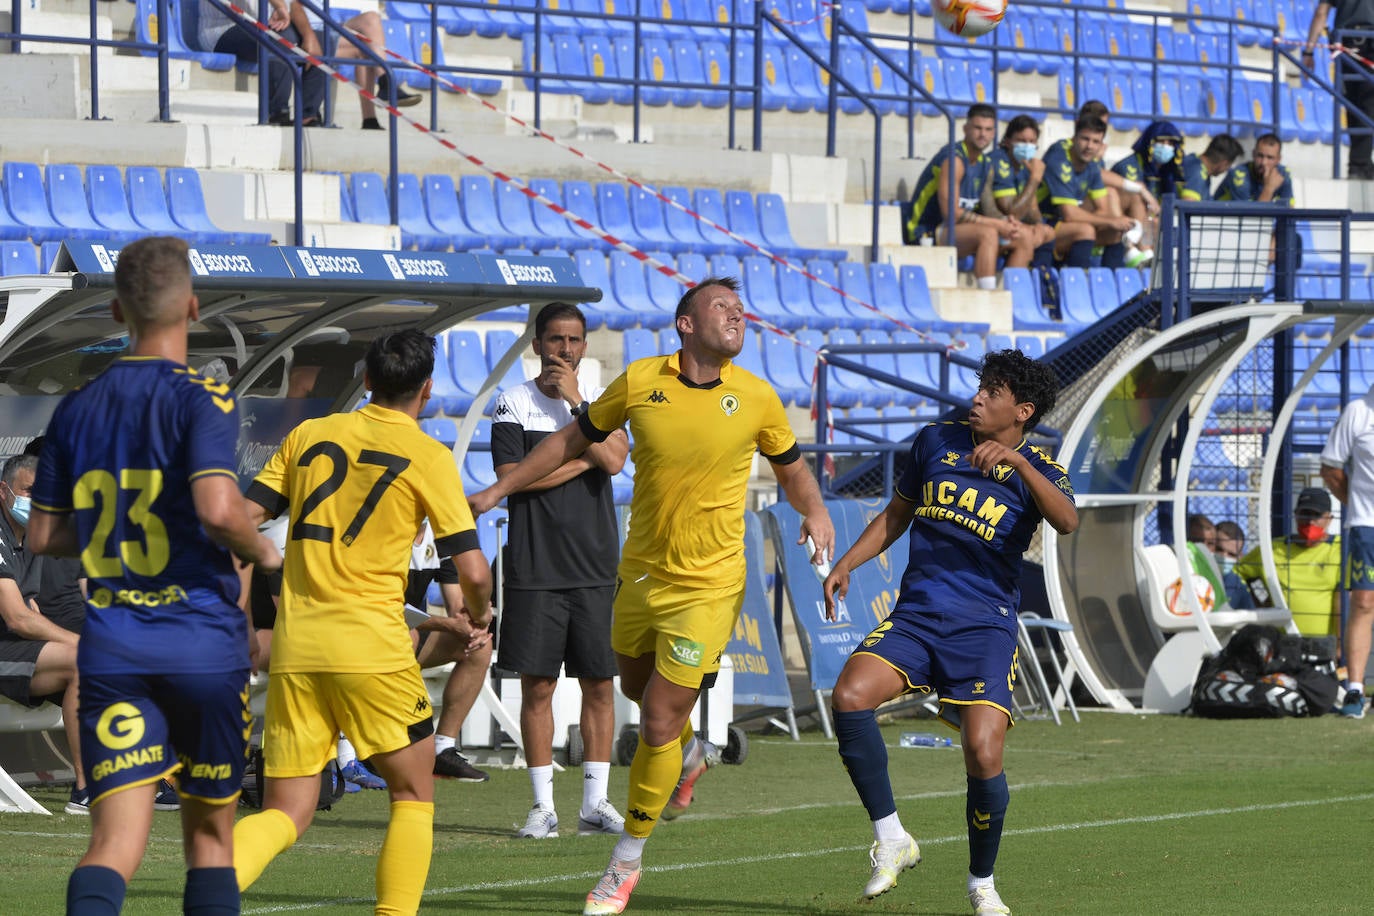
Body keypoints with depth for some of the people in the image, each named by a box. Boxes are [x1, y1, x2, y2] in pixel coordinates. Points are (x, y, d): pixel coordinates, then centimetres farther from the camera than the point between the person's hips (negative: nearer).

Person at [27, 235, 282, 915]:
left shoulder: (76, 409, 9)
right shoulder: (200, 398, -7)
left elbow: (42, 535, 14)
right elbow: (217, 507, -23)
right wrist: (261, 551, -2)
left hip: (111, 649, 3)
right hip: (203, 640, -3)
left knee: (115, 840, -8)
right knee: (209, 833, 15)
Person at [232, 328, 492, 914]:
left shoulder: (309, 436, 12)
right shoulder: (429, 457, 0)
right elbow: (473, 573, -3)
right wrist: (479, 614, 19)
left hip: (295, 646, 4)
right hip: (371, 645, -4)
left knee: (286, 813, 5)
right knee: (413, 794, 15)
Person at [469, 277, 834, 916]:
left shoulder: (756, 398, -7)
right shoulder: (639, 382, -5)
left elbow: (790, 467, 12)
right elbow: (573, 440, 9)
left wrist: (815, 510, -8)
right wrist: (498, 490, 10)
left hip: (708, 588, -3)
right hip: (639, 575, 3)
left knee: (659, 727, -6)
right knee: (636, 690, 22)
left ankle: (625, 864, 10)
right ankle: (686, 756, 56)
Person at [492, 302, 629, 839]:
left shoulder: (600, 401, 8)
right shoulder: (514, 404, 2)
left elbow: (614, 459, -10)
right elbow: (512, 477, -9)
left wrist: (574, 399, -10)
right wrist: (583, 460, -6)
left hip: (595, 568, 2)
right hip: (535, 568, -2)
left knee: (599, 683, 2)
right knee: (537, 685, 0)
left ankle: (595, 802, 8)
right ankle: (543, 806, 6)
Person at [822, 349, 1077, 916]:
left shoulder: (1034, 470, 0)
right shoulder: (937, 442, 11)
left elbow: (1066, 521, -22)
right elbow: (896, 515, 25)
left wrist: (1015, 460, -33)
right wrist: (847, 564, 12)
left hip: (985, 627, -3)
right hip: (915, 615, 3)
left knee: (984, 755, -18)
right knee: (849, 696, -25)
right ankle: (891, 840, -12)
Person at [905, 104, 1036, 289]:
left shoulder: (984, 164, 13)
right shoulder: (954, 158, -16)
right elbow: (951, 213, -23)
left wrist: (1005, 221, -9)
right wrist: (997, 224, -21)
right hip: (929, 234, -10)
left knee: (1026, 239, 4)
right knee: (988, 233, -35)